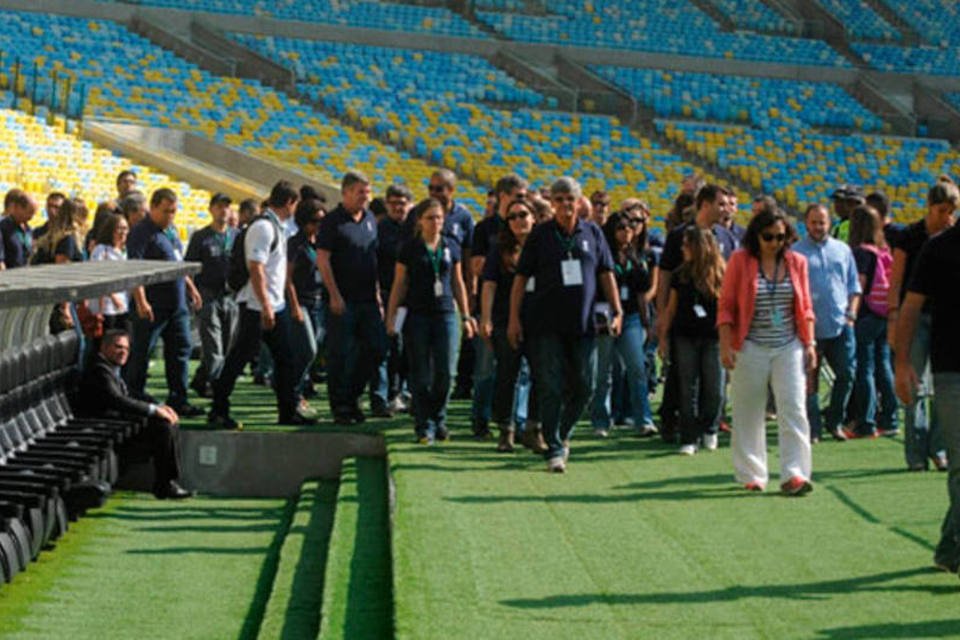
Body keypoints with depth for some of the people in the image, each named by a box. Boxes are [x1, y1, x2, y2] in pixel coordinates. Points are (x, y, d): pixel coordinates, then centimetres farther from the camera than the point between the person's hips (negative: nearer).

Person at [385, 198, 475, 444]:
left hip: (446, 313, 2)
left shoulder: (451, 247, 9)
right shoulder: (410, 249, 2)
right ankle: (424, 426, 8)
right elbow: (399, 284, 4)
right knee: (421, 375, 0)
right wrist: (391, 316, -1)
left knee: (445, 372, -3)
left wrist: (466, 316, 14)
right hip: (418, 315, -2)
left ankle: (438, 418, 18)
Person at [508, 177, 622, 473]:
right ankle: (554, 449, 2)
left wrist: (617, 311, 3)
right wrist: (514, 319, -3)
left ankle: (562, 434, 26)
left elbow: (606, 274, 12)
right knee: (551, 388, -4)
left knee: (584, 387, 4)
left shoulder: (593, 233, 9)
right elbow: (521, 278, 3)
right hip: (547, 324, -2)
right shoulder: (540, 235, 3)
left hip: (584, 323, 2)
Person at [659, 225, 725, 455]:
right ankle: (689, 439, 6)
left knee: (714, 390, 0)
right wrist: (663, 336, 8)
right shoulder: (680, 275, 7)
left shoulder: (720, 274, -2)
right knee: (688, 390, 1)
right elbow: (671, 308, 11)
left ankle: (709, 430, 23)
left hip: (713, 339, -2)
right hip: (685, 338, 2)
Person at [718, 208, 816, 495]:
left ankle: (794, 474, -9)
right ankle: (752, 475, 16)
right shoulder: (739, 261, -2)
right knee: (749, 413, 5)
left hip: (789, 347, 2)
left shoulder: (797, 262, 6)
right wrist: (725, 346, -7)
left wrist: (809, 343, 6)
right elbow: (725, 307, -1)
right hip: (751, 348, -2)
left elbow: (805, 307, 12)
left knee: (793, 408, -8)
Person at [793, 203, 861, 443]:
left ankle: (834, 421, 16)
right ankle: (813, 427, 10)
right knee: (810, 378, 2)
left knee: (846, 374, 0)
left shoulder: (842, 250, 14)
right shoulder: (795, 253, 3)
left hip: (841, 325, 3)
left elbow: (854, 286, 17)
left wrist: (851, 314, 4)